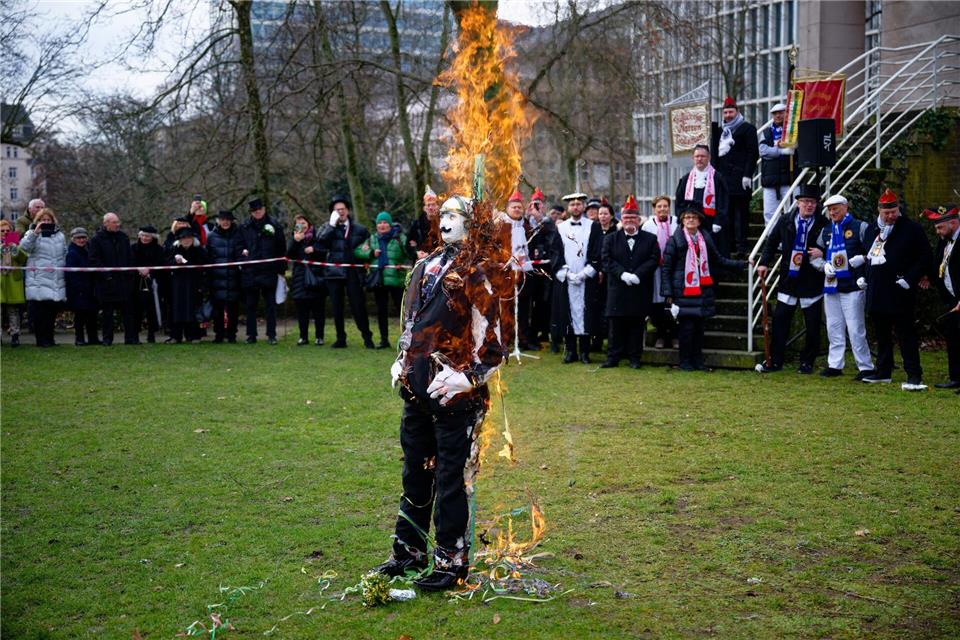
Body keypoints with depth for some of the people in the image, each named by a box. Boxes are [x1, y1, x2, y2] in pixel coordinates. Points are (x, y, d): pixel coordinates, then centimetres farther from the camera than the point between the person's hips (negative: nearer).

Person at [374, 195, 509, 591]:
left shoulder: (478, 274, -11)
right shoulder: (426, 266, 12)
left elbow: (495, 341, -13)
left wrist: (468, 378, -19)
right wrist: (402, 362, 18)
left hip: (455, 395, -8)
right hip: (417, 390, 8)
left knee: (452, 480, 0)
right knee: (415, 473, 17)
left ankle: (452, 562, 10)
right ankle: (409, 551, 30)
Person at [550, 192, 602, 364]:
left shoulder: (593, 227, 5)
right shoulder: (560, 228, 10)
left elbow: (597, 253, 0)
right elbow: (555, 253, 7)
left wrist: (585, 273, -9)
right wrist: (566, 273, -6)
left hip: (587, 280, -2)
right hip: (565, 279, 2)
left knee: (585, 313, -2)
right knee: (567, 313, 1)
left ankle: (584, 351, 3)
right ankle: (570, 351, 8)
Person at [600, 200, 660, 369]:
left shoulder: (650, 239, 7)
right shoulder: (611, 239, 9)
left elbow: (654, 260, -3)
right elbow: (607, 260, -1)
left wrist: (637, 275, -15)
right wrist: (623, 274, -15)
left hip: (641, 291, 0)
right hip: (617, 290, 0)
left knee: (637, 326, 3)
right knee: (616, 325, 2)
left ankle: (634, 358, 11)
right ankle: (613, 357, 8)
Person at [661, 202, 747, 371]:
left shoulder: (705, 239, 10)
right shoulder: (675, 240, -3)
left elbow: (719, 259, 19)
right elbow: (666, 268, -3)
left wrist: (741, 264, 11)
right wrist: (668, 293, -8)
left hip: (702, 291, 5)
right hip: (683, 292, -5)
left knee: (699, 326, 9)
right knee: (686, 327, -4)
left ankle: (698, 360, 18)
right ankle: (685, 362, 7)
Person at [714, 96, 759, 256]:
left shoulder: (747, 128, 0)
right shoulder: (723, 131, 22)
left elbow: (753, 153, -8)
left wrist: (747, 175, -15)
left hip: (739, 179, -7)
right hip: (724, 179, 7)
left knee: (740, 212, -6)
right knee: (727, 212, 7)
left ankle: (741, 246, -6)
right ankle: (729, 244, 11)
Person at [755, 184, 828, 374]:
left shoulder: (824, 224, -4)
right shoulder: (785, 221, 4)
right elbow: (771, 242, 13)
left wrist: (822, 253, -18)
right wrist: (764, 262, 3)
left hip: (812, 282, -2)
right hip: (789, 279, 2)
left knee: (812, 326, 4)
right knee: (780, 321, 2)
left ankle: (807, 362, 16)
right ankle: (775, 361, 10)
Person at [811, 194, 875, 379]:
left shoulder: (860, 227, -2)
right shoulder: (826, 230, 14)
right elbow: (815, 255, 17)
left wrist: (863, 259, -16)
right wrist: (824, 265, -1)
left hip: (853, 285, -6)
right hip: (831, 285, 6)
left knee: (855, 329, -6)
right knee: (834, 328, 10)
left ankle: (866, 367, 1)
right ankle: (834, 365, 18)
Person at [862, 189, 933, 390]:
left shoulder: (912, 229, -7)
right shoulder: (872, 229, 12)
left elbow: (926, 257, -7)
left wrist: (910, 279, -14)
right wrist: (865, 278, 12)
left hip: (899, 294, -6)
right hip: (876, 294, 6)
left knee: (906, 335, -6)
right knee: (881, 334, 14)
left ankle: (914, 376, -4)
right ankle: (883, 371, 25)